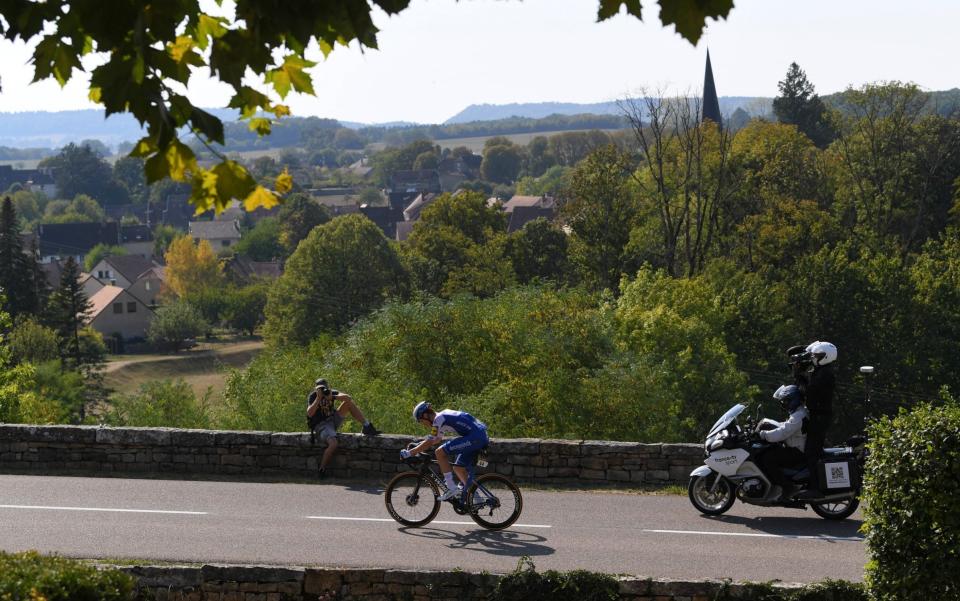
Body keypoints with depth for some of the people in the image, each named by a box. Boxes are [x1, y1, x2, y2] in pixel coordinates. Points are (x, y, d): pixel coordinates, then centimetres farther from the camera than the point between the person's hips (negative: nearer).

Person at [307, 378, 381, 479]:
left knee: (349, 402, -4)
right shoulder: (312, 396, -11)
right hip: (321, 425, -6)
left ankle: (367, 427, -6)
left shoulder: (331, 392, 2)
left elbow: (347, 397, -15)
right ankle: (322, 470, -20)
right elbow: (310, 413, -27)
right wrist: (318, 398, -31)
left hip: (332, 420, 6)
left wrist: (332, 397, -29)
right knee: (333, 444, -33)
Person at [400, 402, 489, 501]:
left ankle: (451, 488, -7)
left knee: (440, 453, -10)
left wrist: (409, 453, -7)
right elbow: (437, 440, 34)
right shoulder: (443, 416, 22)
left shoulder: (439, 419, -8)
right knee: (458, 468, 18)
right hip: (483, 437, 10)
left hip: (474, 437, -10)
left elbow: (430, 442, -12)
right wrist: (418, 448, 29)